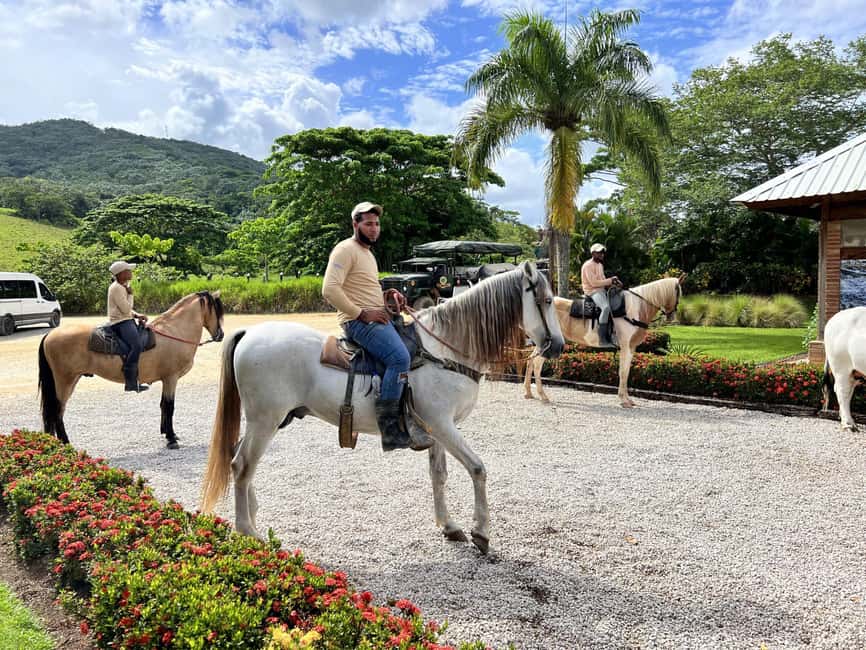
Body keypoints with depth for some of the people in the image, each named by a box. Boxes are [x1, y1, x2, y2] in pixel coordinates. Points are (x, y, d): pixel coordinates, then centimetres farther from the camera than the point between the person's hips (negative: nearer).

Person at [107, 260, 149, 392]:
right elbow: (126, 310, -18)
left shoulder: (123, 287, 18)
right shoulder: (116, 288, -13)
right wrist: (130, 294, -7)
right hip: (120, 323, -11)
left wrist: (137, 315, 5)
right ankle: (131, 383, -28)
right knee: (136, 346, -29)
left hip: (127, 320, 11)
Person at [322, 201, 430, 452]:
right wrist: (361, 313, -19)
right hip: (359, 321, -10)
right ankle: (390, 428, -26)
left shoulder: (368, 253, 24)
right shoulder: (346, 250, -7)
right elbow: (330, 289, -19)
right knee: (399, 357, -29)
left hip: (378, 317, 10)